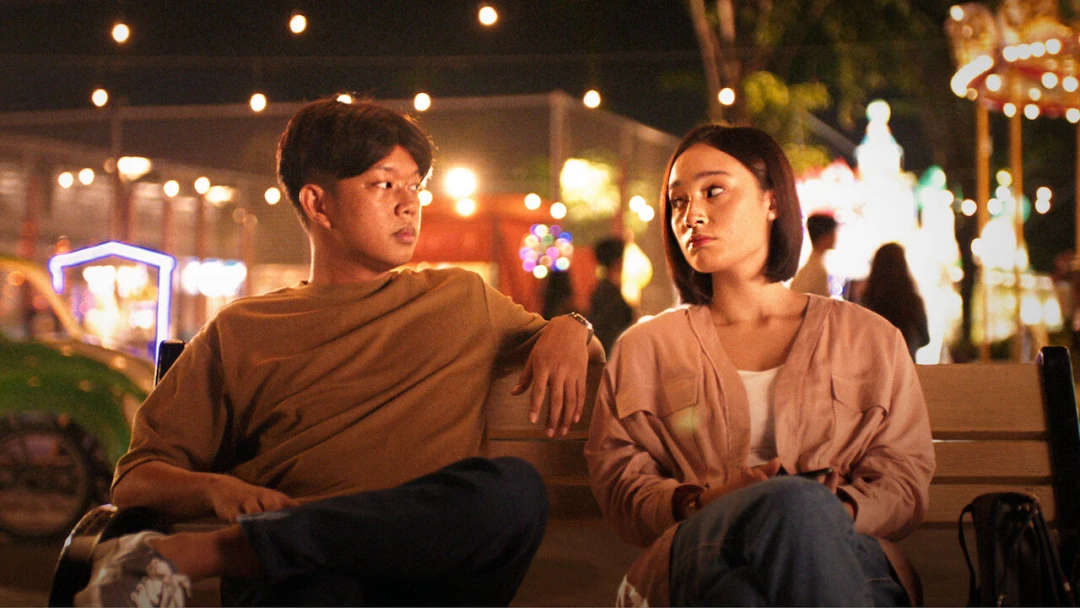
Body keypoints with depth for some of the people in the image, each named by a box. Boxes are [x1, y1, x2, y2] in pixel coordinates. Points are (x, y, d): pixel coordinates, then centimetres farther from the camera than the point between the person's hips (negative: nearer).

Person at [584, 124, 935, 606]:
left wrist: (832, 513, -12)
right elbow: (618, 483, 11)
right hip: (694, 562, -1)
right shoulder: (644, 348, 20)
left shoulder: (869, 339, 20)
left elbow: (905, 481, 12)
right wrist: (699, 502, -12)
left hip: (853, 563, 1)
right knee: (792, 500, -38)